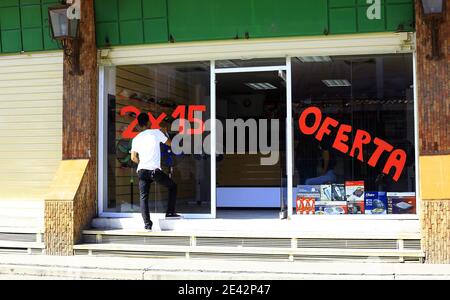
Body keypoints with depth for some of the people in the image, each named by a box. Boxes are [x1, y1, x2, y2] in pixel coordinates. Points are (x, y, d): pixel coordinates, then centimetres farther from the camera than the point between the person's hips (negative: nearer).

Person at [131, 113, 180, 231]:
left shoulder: (136, 139, 10)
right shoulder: (156, 132, 2)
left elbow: (133, 157, 6)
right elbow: (170, 143, 13)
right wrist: (165, 133, 30)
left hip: (142, 171, 3)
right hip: (155, 170, -3)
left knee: (143, 198, 8)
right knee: (173, 186, 17)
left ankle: (147, 224, 0)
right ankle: (170, 212, 11)